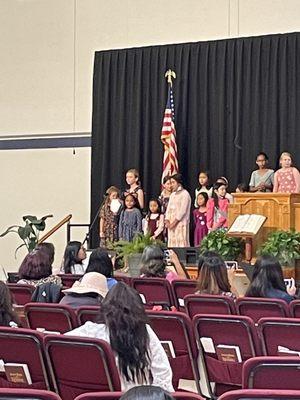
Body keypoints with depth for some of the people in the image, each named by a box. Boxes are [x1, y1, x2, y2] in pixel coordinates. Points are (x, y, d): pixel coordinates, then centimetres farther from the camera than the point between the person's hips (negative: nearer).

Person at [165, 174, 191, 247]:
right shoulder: (172, 195, 19)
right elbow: (168, 209, 14)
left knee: (181, 243, -11)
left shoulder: (185, 194, -4)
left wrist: (174, 222, -15)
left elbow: (182, 210, -12)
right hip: (171, 224, 7)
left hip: (181, 223, -7)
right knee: (172, 243, 3)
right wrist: (167, 220, -2)